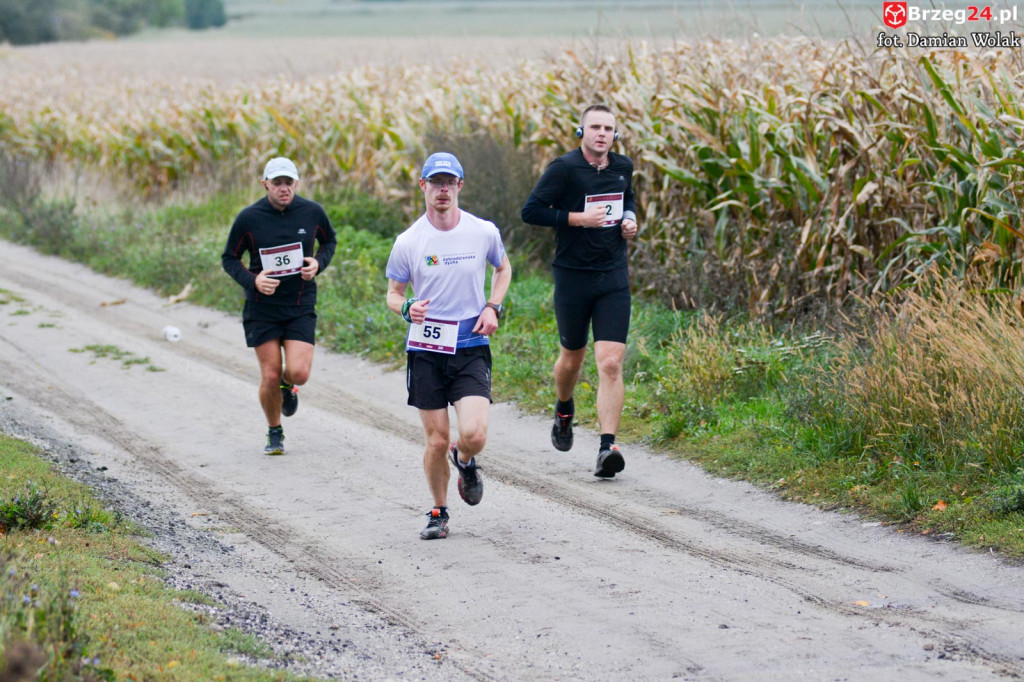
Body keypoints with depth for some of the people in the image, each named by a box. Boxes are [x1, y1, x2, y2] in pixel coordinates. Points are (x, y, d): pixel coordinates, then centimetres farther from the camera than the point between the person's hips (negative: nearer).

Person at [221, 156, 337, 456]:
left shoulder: (312, 212, -4)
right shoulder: (249, 218, -9)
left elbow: (329, 241, 16)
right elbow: (229, 259, 2)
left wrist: (318, 263, -4)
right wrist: (253, 280, -15)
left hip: (301, 307, 1)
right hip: (262, 309, -1)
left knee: (299, 373, -13)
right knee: (270, 377, -1)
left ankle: (287, 385, 26)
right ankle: (274, 432, 25)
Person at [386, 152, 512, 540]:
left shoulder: (484, 232, -1)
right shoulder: (408, 241, -3)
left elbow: (503, 268, 19)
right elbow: (393, 292, 8)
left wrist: (492, 308, 2)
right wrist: (407, 309, -15)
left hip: (470, 347, 0)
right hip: (425, 350, 0)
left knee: (474, 434, -16)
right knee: (436, 441, 1)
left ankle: (465, 462, 22)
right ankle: (439, 512, 24)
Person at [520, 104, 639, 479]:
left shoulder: (623, 166, 6)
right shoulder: (564, 168, -10)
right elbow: (531, 211, -11)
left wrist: (629, 218, 6)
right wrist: (578, 218, -18)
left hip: (613, 278, 2)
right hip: (572, 276, -2)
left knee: (610, 363, -11)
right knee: (572, 358, 15)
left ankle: (607, 447, -14)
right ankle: (564, 411, 47)